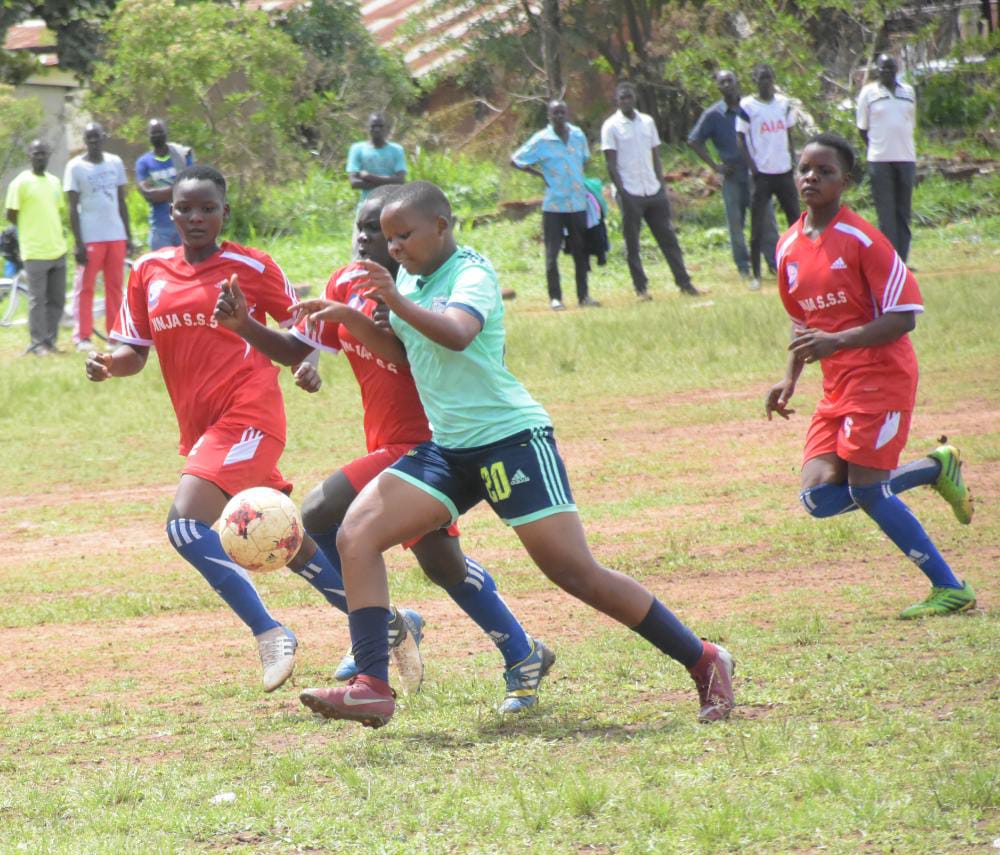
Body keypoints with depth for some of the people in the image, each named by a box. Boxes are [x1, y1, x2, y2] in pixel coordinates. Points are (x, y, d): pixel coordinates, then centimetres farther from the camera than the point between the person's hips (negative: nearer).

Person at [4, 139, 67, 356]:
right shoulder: (21, 183, -7)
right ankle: (37, 343, 1)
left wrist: (51, 232, 10)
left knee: (57, 300, 8)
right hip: (35, 252, -6)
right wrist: (31, 229, 1)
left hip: (57, 250, 6)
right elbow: (11, 215, -6)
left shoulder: (54, 182, 13)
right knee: (37, 299, -4)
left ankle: (50, 340, 16)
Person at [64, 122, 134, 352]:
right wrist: (78, 243, -11)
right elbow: (73, 208, -5)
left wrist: (128, 235, 10)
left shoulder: (115, 163, 11)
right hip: (90, 237, -4)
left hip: (116, 235, 4)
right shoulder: (76, 167, -3)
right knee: (85, 288, -3)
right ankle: (82, 337, 0)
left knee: (115, 287, 5)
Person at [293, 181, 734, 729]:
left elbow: (458, 333, -32)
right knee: (356, 535, -8)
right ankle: (371, 688, -12)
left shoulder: (471, 273, -12)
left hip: (511, 438, -8)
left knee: (575, 572, -10)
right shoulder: (410, 278, 12)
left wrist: (397, 301, -47)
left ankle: (703, 662, 3)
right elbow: (395, 351, 25)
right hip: (447, 448, 8)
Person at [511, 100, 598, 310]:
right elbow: (515, 160, -3)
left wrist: (579, 180, 10)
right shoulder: (541, 140, -7)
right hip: (553, 205, -4)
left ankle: (583, 295, 18)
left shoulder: (578, 135, 5)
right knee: (552, 253, -2)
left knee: (581, 251, 9)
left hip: (578, 204, 4)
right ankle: (554, 297, 4)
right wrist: (540, 174, -6)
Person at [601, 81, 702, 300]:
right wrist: (622, 193, -14)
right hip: (630, 193, -4)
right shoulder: (611, 127, -3)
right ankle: (641, 288, 5)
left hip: (653, 191, 5)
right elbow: (611, 163, -7)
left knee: (668, 238, 4)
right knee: (632, 244, 0)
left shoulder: (647, 122, 12)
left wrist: (661, 186, 7)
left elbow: (656, 156, 15)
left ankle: (684, 283, 6)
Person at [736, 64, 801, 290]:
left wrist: (793, 161, 6)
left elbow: (789, 134, 15)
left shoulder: (784, 103, 9)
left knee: (795, 220, 7)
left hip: (784, 170, 5)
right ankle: (756, 275, 1)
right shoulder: (747, 106, -5)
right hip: (761, 173, -5)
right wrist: (752, 167, -14)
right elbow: (740, 138, -6)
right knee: (758, 226, -3)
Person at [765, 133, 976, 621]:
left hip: (881, 378, -7)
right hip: (837, 389, 7)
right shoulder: (790, 247, 8)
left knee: (868, 492, -12)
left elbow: (904, 316, -16)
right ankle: (934, 469, 15)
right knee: (819, 497, -5)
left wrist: (836, 342, -24)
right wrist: (790, 380, 10)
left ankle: (950, 589, 3)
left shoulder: (862, 240, -13)